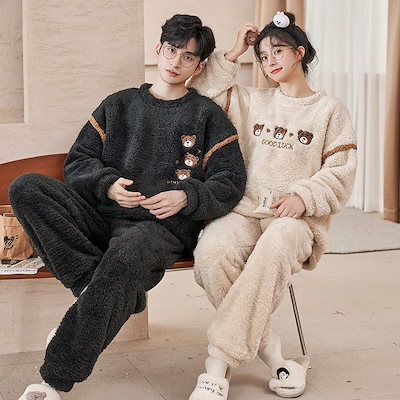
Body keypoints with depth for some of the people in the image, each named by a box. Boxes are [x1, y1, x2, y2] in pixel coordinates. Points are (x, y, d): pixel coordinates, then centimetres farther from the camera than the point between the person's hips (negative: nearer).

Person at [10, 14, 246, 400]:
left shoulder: (207, 115, 14)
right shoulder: (119, 105, 21)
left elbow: (231, 183, 7)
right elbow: (77, 160, 16)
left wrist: (186, 197, -11)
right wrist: (108, 185, -5)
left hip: (162, 225, -4)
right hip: (100, 213, 4)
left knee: (124, 258, -40)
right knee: (26, 188, -21)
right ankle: (99, 286, -28)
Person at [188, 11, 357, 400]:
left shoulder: (329, 109, 12)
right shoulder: (252, 101, 20)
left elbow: (340, 174, 5)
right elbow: (201, 94, 17)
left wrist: (303, 197, -12)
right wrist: (232, 55, 15)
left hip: (297, 218, -2)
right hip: (245, 210, 3)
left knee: (274, 248, -40)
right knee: (211, 251, -33)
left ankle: (219, 364, -36)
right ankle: (274, 353, -22)